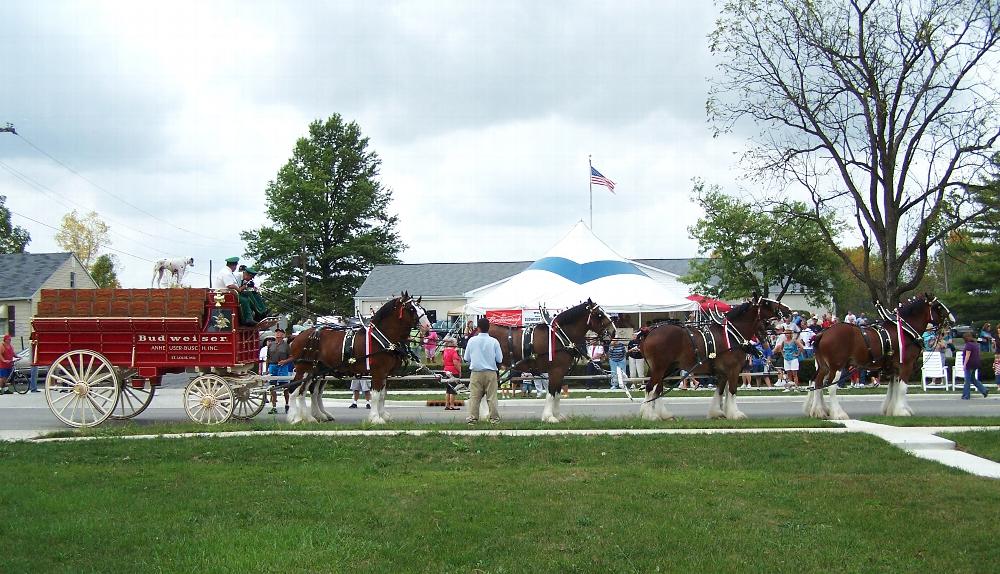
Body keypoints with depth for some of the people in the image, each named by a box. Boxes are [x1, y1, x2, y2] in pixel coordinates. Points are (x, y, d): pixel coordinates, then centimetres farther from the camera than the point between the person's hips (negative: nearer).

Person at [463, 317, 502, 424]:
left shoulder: (472, 340, -2)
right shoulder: (494, 341, -5)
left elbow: (466, 358, 5)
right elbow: (499, 360, 0)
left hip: (476, 373, 0)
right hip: (490, 373, 0)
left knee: (474, 397, 3)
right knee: (492, 397, 4)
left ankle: (472, 418, 1)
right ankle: (494, 418, 6)